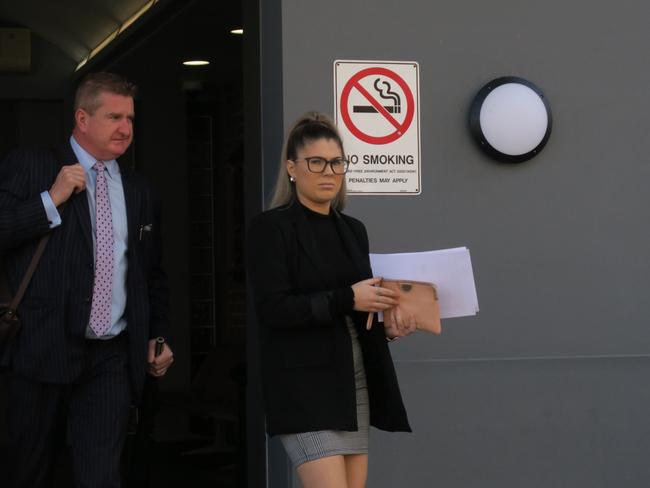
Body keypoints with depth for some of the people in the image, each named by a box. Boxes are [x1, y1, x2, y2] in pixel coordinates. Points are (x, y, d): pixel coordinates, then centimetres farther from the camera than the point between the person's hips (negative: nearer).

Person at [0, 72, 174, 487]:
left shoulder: (139, 192, 16)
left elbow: (153, 274, 24)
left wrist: (158, 335, 15)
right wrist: (52, 200, -12)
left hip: (111, 358, 3)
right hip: (43, 350, -2)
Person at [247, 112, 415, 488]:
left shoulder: (353, 230, 15)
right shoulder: (271, 228, -5)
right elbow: (273, 308, -14)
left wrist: (387, 325, 1)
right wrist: (346, 299, -19)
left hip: (356, 379, 7)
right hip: (305, 385, -7)